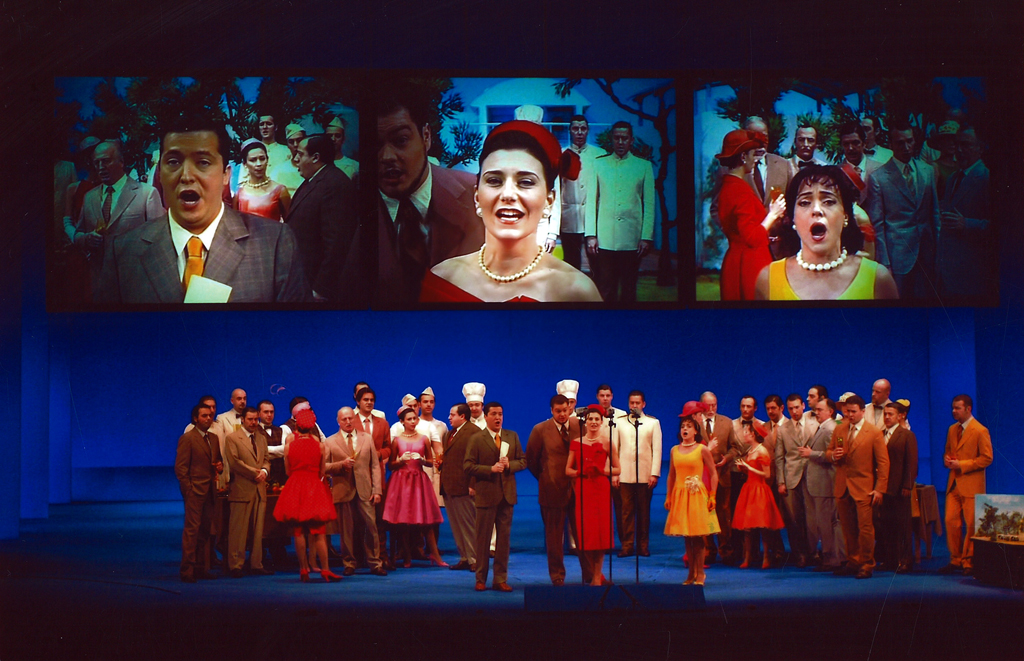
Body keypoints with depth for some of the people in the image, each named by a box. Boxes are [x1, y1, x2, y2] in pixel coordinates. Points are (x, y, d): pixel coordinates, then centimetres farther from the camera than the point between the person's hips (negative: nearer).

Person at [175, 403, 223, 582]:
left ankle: (201, 568, 15)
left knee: (206, 530, 8)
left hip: (210, 491, 7)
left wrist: (220, 466, 5)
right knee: (192, 529, -8)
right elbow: (180, 468, -9)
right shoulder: (187, 438, -6)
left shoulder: (213, 438, 16)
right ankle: (187, 570, -7)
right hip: (195, 491, -7)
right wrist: (188, 490, -13)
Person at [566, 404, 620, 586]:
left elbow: (617, 469, 4)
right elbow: (568, 470, 8)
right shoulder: (576, 443, 8)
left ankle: (596, 577, 4)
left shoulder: (606, 443, 3)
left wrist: (602, 471, -12)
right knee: (584, 532, -1)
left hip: (601, 489, -2)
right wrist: (581, 472, -11)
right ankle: (596, 575, 15)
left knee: (601, 532, -4)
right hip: (582, 490, 2)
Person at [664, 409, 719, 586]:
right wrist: (668, 497, 11)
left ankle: (700, 573, 2)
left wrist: (712, 497, -7)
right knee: (686, 536, 6)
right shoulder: (674, 451, 9)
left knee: (697, 536, -5)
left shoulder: (702, 450, -2)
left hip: (697, 496, -4)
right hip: (679, 496, 4)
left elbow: (714, 475, -1)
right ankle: (691, 573, 13)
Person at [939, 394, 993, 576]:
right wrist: (946, 459, 1)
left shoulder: (980, 431, -8)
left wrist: (961, 465, -15)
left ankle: (968, 562, 6)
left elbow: (987, 458, -11)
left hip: (971, 485, -6)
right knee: (951, 522, 2)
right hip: (953, 484, 6)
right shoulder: (952, 430, 14)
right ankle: (955, 560, 12)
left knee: (971, 524, -2)